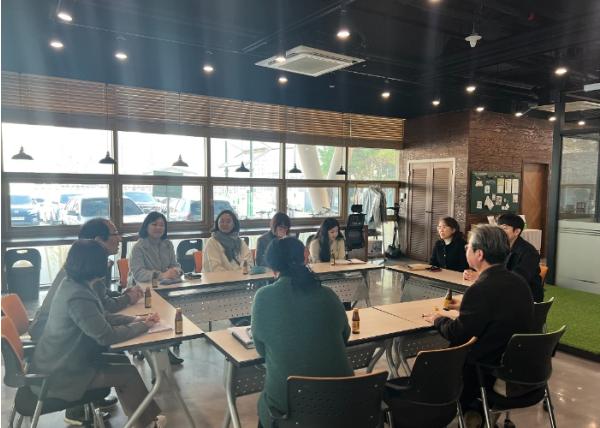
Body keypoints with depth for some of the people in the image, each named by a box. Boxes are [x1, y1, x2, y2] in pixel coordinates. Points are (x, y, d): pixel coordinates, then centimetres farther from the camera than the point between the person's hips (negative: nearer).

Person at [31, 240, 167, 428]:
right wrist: (143, 326, -15)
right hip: (61, 374, -9)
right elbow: (106, 335, -28)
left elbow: (101, 317, 8)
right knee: (130, 374, -3)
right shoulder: (78, 297, -31)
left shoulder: (72, 284, -1)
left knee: (122, 362, 12)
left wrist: (134, 319, -2)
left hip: (61, 361, 9)